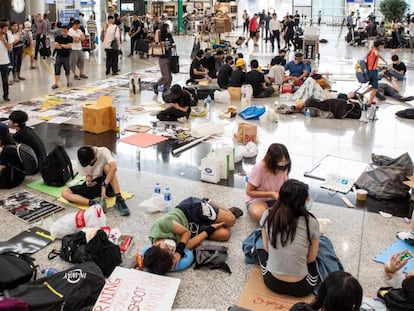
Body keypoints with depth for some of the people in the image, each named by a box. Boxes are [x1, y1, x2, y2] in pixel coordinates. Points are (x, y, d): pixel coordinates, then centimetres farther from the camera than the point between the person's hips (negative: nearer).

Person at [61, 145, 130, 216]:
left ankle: (119, 200, -36)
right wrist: (88, 179, -21)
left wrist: (104, 186, -37)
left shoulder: (103, 151, -17)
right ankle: (93, 203, -39)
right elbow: (88, 174, 4)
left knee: (107, 167, -32)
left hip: (107, 183, -3)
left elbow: (114, 167, -32)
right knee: (64, 192, -17)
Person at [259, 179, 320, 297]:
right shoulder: (311, 222, -14)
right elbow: (311, 259, -4)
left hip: (272, 282, 1)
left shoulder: (268, 215, -8)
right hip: (300, 288, -1)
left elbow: (267, 249, 2)